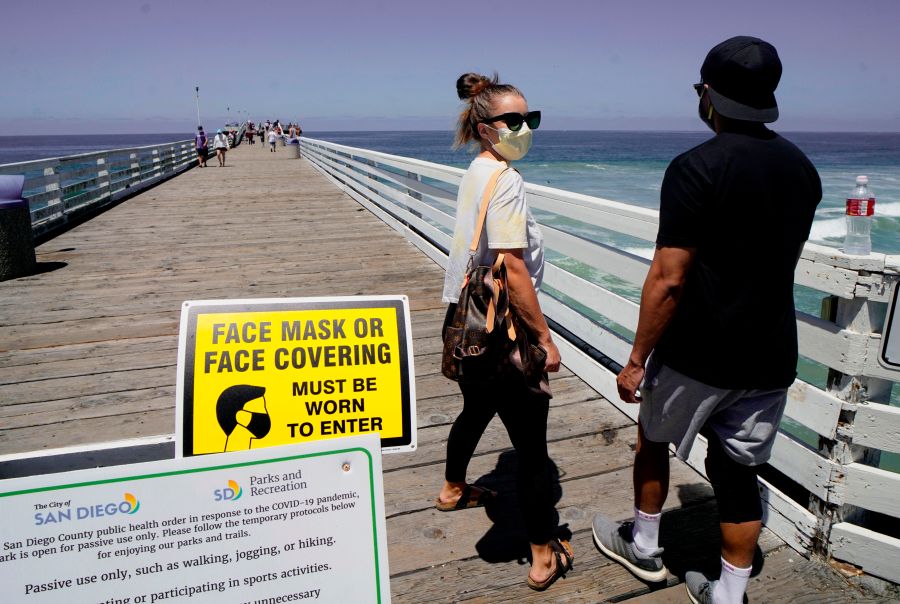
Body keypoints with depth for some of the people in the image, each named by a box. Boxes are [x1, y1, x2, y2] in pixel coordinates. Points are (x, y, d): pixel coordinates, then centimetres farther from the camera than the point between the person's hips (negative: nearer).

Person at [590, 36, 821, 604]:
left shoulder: (697, 168, -17)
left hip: (698, 355, -5)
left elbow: (669, 280, -21)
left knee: (654, 437, 19)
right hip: (772, 357, 6)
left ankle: (643, 546, 38)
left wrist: (637, 359, -13)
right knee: (739, 471, 15)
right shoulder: (802, 168, 6)